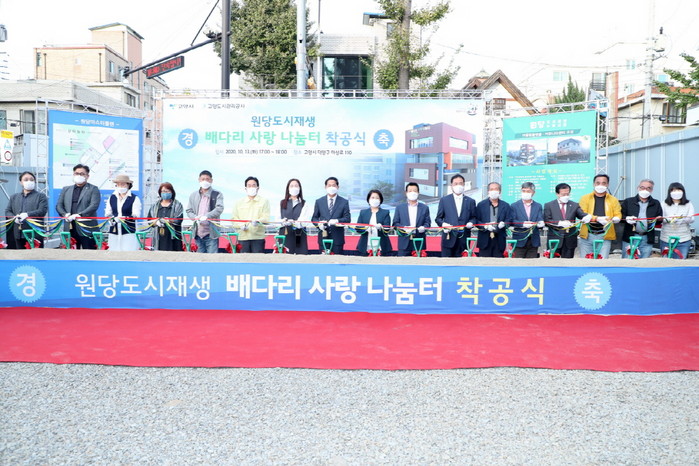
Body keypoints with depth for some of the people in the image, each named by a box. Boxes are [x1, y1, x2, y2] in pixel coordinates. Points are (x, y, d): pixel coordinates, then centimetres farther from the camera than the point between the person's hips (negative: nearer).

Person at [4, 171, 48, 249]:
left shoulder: (41, 196, 5)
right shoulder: (14, 197, 20)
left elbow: (43, 211, -8)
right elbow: (7, 211, 16)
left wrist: (27, 214, -21)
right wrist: (14, 218, -6)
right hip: (19, 234, 4)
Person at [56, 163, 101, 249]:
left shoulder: (93, 189, 4)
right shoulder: (66, 189, 19)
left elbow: (94, 205, -9)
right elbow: (59, 205, 13)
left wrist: (79, 215, -21)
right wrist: (65, 214, -8)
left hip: (87, 228, -4)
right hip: (70, 228, 4)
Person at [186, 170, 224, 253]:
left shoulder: (217, 194, 2)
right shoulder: (193, 195, 15)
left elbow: (219, 208, -12)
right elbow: (189, 211, 14)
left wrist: (207, 216, -26)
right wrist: (196, 217, -8)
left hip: (211, 234, -4)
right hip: (198, 233, 5)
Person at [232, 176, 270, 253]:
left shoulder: (264, 201, 10)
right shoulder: (239, 203, 18)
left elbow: (266, 218, -2)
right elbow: (234, 219, 11)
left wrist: (258, 221, -24)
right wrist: (241, 225, -10)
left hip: (258, 237, -2)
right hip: (243, 237, 2)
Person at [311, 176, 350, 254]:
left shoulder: (344, 202, 6)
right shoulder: (319, 201, 11)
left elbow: (347, 219, -1)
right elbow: (314, 218, 12)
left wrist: (337, 221, -21)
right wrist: (319, 223, -11)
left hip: (337, 238, -1)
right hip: (323, 237, 1)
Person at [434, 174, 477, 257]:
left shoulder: (470, 201, 13)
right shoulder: (444, 200, 9)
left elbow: (473, 217, 13)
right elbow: (438, 218, 9)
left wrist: (471, 223, -10)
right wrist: (443, 224, -11)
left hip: (463, 240, 1)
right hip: (449, 238, -1)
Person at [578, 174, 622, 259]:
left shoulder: (613, 200, 13)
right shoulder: (585, 198, 8)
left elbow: (618, 215, 7)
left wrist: (613, 219, -19)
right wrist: (597, 218, -20)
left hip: (604, 236, 0)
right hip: (587, 235, 0)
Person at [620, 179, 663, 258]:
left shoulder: (656, 204, 14)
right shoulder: (628, 202, 9)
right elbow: (620, 216, 5)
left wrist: (657, 220, -11)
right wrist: (627, 219, -16)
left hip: (647, 240, 2)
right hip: (629, 238, -2)